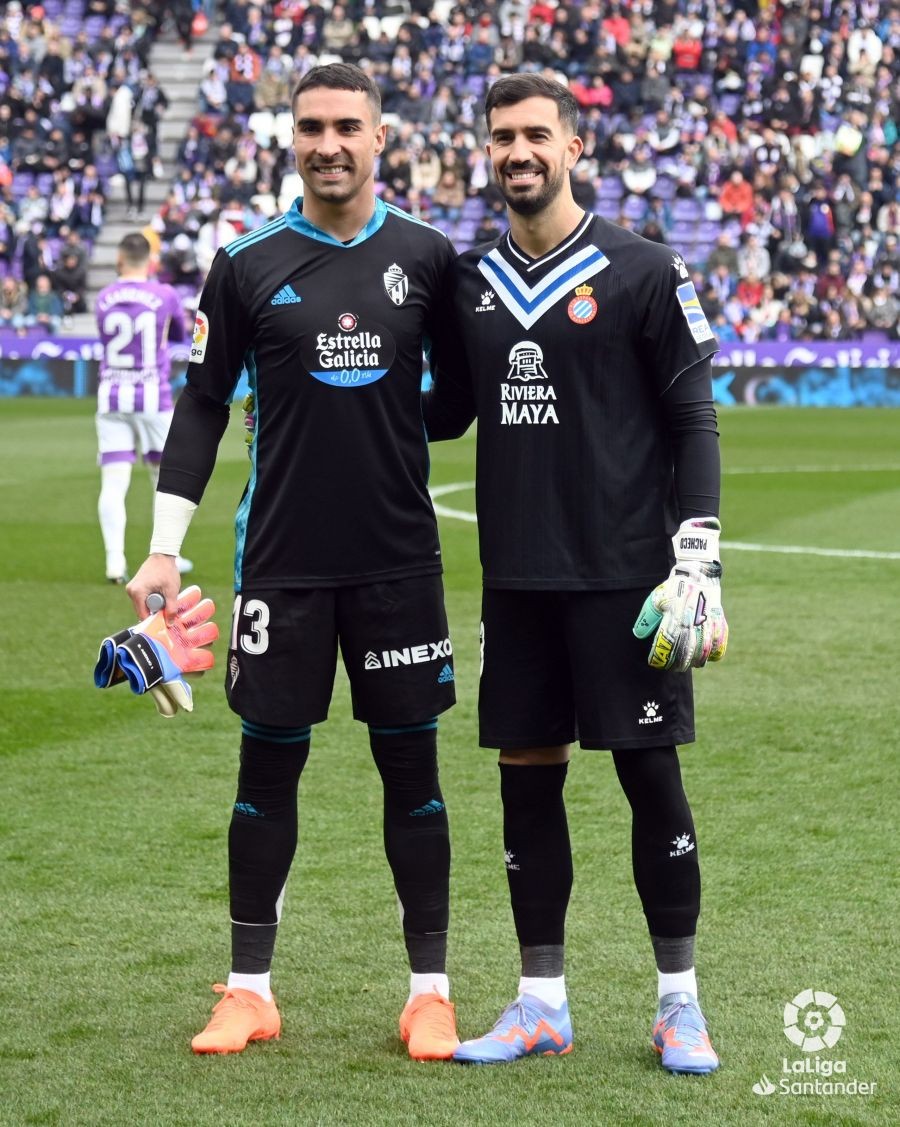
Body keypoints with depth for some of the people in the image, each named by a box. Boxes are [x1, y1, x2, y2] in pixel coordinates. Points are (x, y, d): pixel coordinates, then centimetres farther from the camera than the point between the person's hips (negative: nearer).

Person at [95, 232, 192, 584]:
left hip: (111, 398, 1)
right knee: (165, 476, 14)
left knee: (113, 483, -2)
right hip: (153, 397, -1)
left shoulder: (103, 299, 3)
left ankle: (115, 561, -13)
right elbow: (179, 334, 15)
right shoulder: (165, 296, -3)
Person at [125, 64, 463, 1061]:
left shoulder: (426, 257, 3)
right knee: (268, 763, 5)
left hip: (399, 558, 0)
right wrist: (163, 547, -1)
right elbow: (203, 406, 4)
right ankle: (249, 989, 14)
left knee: (411, 765, 4)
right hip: (281, 559, 0)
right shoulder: (249, 264, 0)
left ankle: (430, 991, 12)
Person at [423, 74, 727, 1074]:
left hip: (623, 575, -4)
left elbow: (692, 420, -3)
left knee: (651, 776, -1)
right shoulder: (468, 281, 9)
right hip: (515, 578, 4)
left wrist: (699, 559, -10)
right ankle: (542, 1004, 17)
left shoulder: (641, 272, -4)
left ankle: (679, 1002, 11)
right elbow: (449, 409, 21)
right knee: (527, 777, 7)